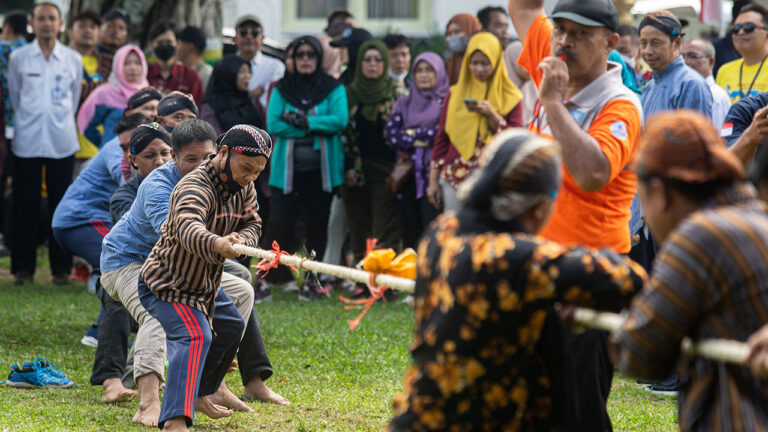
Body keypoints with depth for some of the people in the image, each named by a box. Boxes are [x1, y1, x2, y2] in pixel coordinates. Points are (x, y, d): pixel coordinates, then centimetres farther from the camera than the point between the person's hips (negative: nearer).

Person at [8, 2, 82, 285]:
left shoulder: (73, 60, 6)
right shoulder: (18, 58, 4)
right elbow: (14, 98, 12)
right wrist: (26, 122, 11)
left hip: (62, 142, 0)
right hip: (26, 142, 0)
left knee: (61, 205, 2)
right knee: (25, 205, 1)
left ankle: (61, 267, 9)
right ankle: (23, 266, 9)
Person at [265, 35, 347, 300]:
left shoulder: (333, 88, 6)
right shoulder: (283, 89, 8)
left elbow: (340, 120, -9)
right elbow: (273, 125, -4)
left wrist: (303, 121, -14)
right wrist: (315, 127, -10)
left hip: (322, 166, 0)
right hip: (288, 166, 0)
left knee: (317, 223, 4)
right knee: (281, 223, -7)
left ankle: (312, 279, 12)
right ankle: (270, 276, 3)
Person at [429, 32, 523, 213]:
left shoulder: (510, 97, 4)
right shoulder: (455, 94, 11)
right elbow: (441, 139, 12)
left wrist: (492, 116, -15)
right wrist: (433, 181, 7)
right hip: (453, 181, 2)